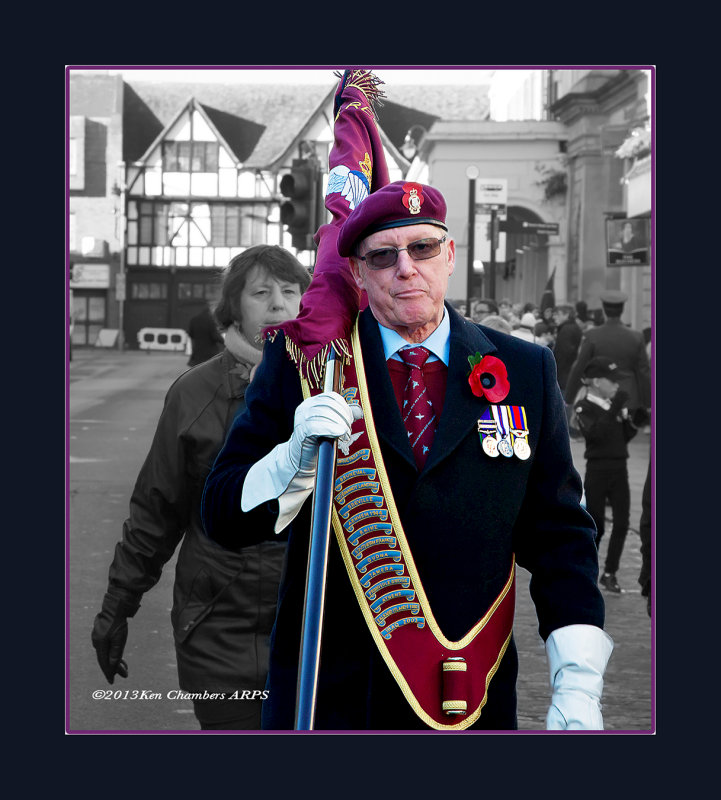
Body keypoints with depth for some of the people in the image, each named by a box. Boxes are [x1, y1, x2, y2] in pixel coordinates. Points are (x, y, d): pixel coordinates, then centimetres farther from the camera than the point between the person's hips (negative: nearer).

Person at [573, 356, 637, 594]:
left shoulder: (614, 405, 11)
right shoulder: (584, 407, -7)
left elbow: (626, 436, 13)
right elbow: (594, 433, -25)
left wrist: (630, 418, -4)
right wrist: (614, 410, -27)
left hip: (619, 469, 5)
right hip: (598, 469, -5)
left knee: (622, 522, -3)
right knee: (595, 524, 3)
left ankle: (609, 573, 3)